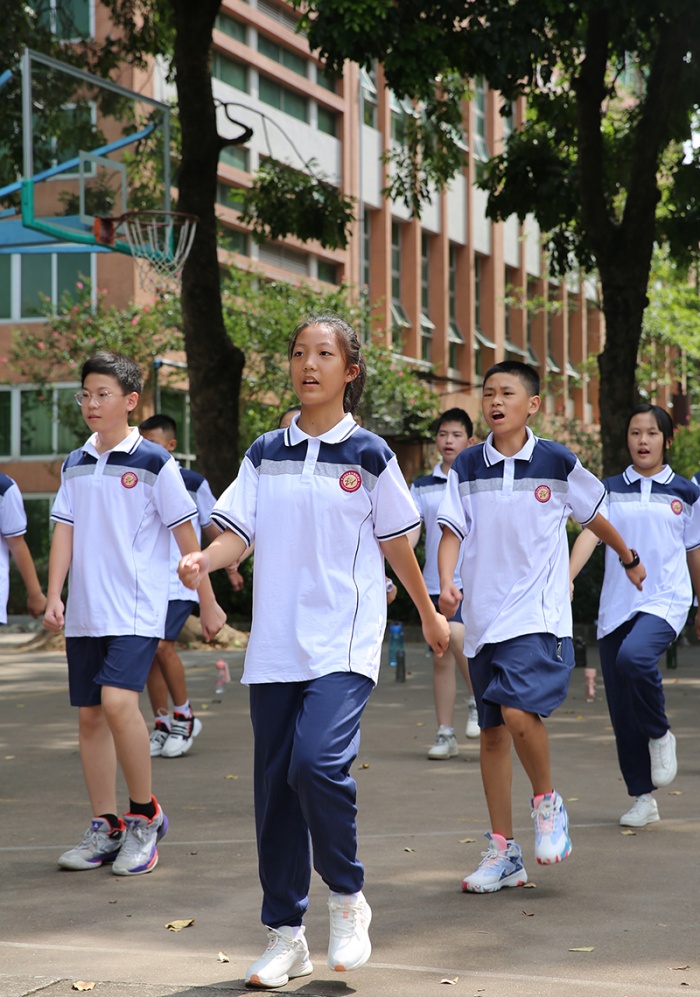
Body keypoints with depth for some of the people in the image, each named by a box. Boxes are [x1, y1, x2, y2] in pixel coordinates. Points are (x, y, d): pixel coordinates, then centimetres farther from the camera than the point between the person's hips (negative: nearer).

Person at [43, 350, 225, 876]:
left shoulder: (154, 462, -4)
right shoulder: (75, 465, 12)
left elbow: (185, 533, -1)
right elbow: (64, 534, 12)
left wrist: (208, 601, 2)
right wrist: (54, 596, 0)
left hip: (136, 610, -6)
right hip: (84, 613, 6)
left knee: (118, 701, -21)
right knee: (90, 715, 6)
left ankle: (146, 815, -5)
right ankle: (105, 827, 16)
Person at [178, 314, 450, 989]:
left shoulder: (369, 455, 1)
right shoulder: (266, 454, 9)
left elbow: (396, 543, 10)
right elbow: (238, 532, 4)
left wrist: (429, 616, 19)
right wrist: (203, 560, -17)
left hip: (344, 641, -4)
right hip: (275, 645, 4)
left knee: (318, 761, -23)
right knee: (274, 785, 4)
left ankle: (347, 897, 1)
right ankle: (285, 935, 15)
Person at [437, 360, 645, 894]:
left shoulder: (557, 462, -1)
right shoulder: (467, 466, 4)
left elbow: (594, 516, 15)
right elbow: (451, 532, 1)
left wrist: (630, 559, 28)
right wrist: (447, 583, -17)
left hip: (539, 615, -3)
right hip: (483, 618, 4)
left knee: (519, 712, -23)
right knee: (492, 732, 7)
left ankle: (548, 802, 4)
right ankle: (503, 851, 17)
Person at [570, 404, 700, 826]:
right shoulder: (610, 489, 7)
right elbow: (590, 532, -8)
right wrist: (567, 577, -25)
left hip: (665, 601, -2)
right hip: (616, 606, 3)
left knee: (634, 657, -33)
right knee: (622, 713, 2)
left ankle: (660, 734, -6)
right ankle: (643, 799, 15)